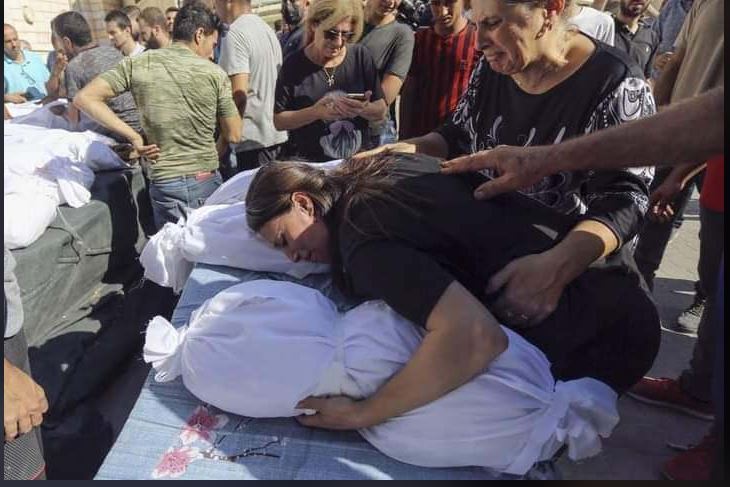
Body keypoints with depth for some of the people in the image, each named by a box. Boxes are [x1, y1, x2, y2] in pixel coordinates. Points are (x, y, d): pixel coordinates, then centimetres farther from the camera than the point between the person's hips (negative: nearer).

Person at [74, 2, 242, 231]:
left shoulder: (138, 64, 1)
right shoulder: (214, 73, -5)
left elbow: (84, 98, -2)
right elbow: (233, 135, 0)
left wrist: (134, 137, -2)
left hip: (165, 183, 1)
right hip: (207, 180, -1)